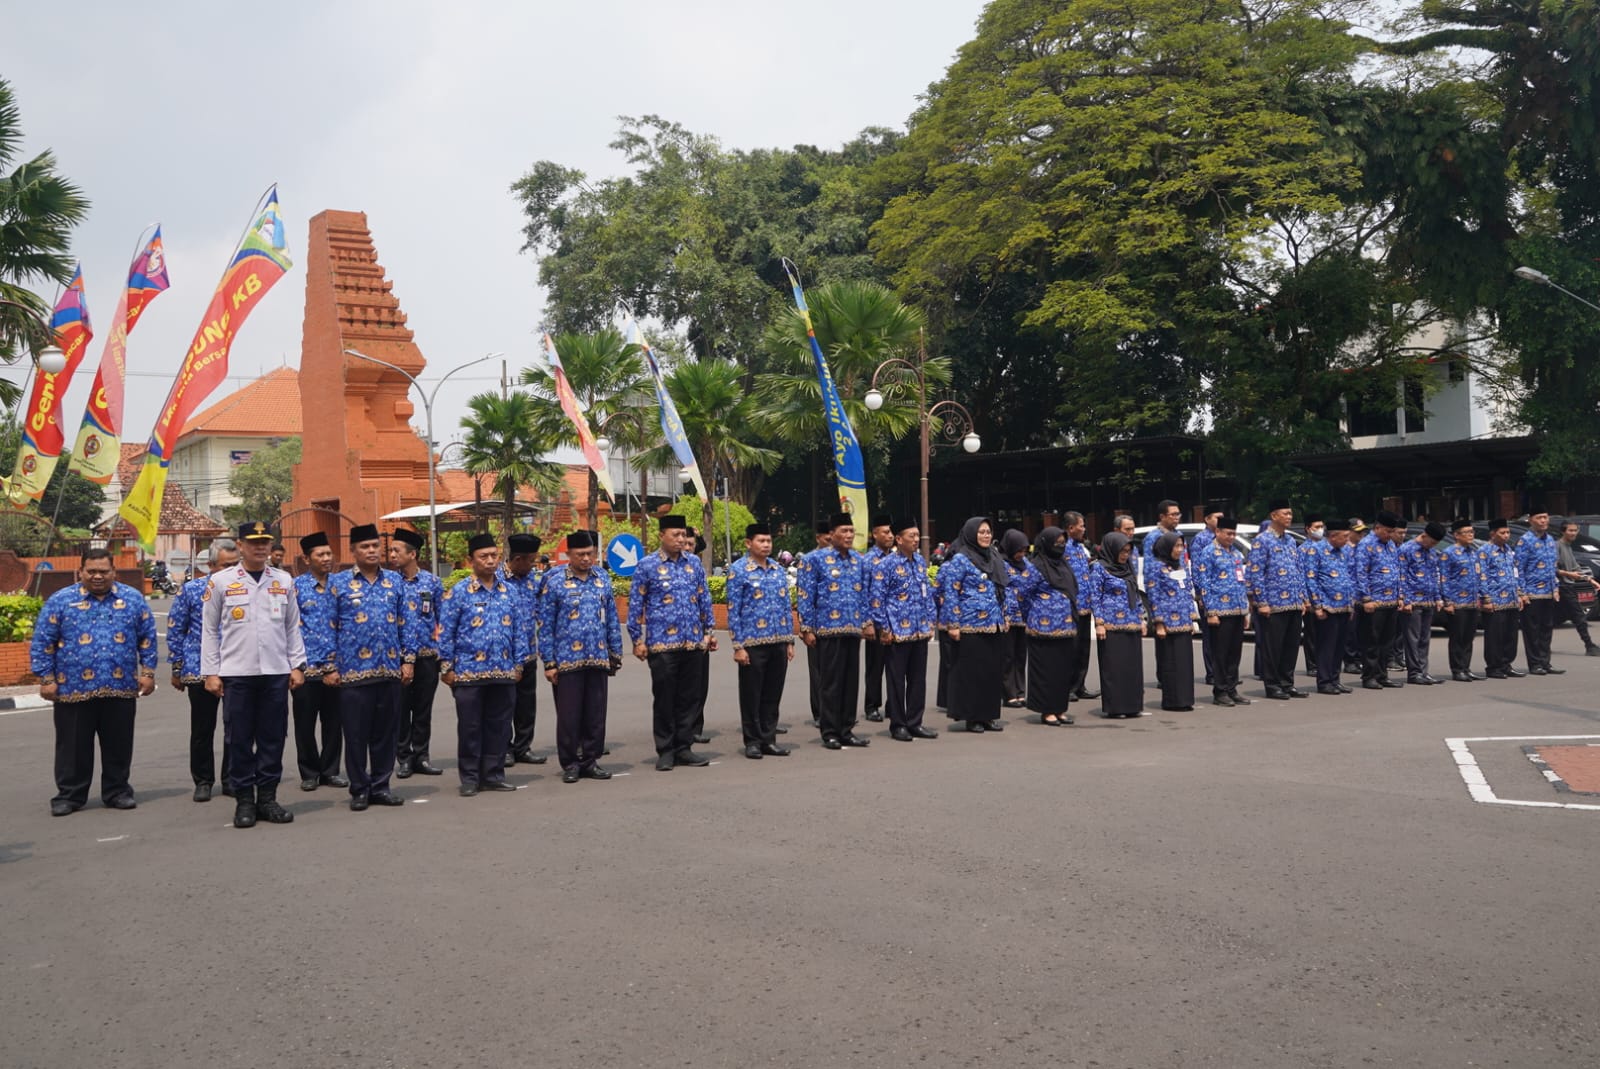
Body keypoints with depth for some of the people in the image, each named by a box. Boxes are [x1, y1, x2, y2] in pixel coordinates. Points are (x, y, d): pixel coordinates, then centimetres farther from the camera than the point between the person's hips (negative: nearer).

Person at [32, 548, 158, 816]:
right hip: (73, 690, -1)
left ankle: (117, 791, 21)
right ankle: (69, 795, 18)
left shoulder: (133, 599, 6)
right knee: (73, 747, 7)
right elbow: (42, 643, 1)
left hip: (121, 688, 1)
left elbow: (147, 638, 9)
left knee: (118, 745, 9)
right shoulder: (60, 601, 1)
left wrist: (148, 672, 4)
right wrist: (46, 679, -3)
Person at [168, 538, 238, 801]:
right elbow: (175, 630, 3)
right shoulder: (192, 589, -2)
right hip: (200, 671, -1)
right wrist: (177, 669, 2)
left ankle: (232, 779, 19)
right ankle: (203, 781, 19)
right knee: (202, 730, 7)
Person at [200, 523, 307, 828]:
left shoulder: (284, 581, 8)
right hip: (236, 674, -2)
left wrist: (297, 665, 5)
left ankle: (267, 797, 16)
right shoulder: (221, 581, 2)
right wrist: (210, 673, -1)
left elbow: (293, 627, 12)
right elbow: (209, 630, 4)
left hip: (276, 673, 2)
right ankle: (244, 800, 13)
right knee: (239, 739, 3)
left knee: (273, 737, 6)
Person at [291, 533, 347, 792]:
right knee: (305, 723, 5)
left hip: (336, 664, 2)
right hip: (306, 664, -2)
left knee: (333, 722, 8)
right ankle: (309, 773, 17)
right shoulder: (296, 586, 0)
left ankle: (330, 770, 19)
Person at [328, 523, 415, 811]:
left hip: (390, 671, 3)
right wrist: (330, 667, -3)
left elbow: (403, 623, 12)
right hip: (353, 672, -3)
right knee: (356, 734, 3)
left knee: (386, 732, 9)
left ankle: (381, 786, 19)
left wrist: (408, 658, 6)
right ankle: (359, 790, 14)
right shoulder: (339, 583, 1)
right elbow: (329, 628, 1)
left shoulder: (395, 581, 9)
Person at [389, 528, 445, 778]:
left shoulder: (432, 582, 3)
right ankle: (403, 758, 14)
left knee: (423, 708, 8)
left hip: (427, 654, 1)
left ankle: (421, 755, 17)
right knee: (401, 708, 4)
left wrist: (439, 639, 3)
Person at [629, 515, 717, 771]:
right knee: (664, 699, 3)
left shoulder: (694, 562, 9)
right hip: (662, 643, -4)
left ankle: (684, 748, 18)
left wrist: (709, 630, 12)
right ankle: (665, 751, 13)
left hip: (693, 642, 4)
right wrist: (637, 640, -4)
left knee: (689, 697, 8)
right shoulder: (647, 565, -3)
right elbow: (635, 605, -1)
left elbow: (704, 598, 15)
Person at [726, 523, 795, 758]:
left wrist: (790, 640, 11)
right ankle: (753, 741, 14)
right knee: (751, 695, 4)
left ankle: (769, 740, 20)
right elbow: (733, 611, -7)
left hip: (778, 642, 5)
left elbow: (786, 607, 15)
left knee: (773, 695, 11)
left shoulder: (778, 570, 11)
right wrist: (738, 646, -11)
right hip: (753, 643, -5)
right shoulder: (738, 570, -5)